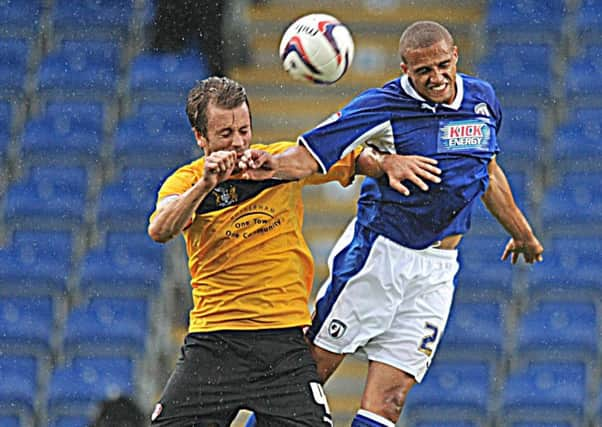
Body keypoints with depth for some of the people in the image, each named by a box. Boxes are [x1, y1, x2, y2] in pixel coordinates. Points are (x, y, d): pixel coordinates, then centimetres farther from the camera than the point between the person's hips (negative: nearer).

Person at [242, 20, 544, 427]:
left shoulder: (482, 99, 6)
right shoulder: (383, 107, -11)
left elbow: (488, 172, 23)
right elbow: (313, 154, -18)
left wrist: (522, 232, 35)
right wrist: (275, 164, -39)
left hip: (436, 270, 4)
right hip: (376, 254, -4)